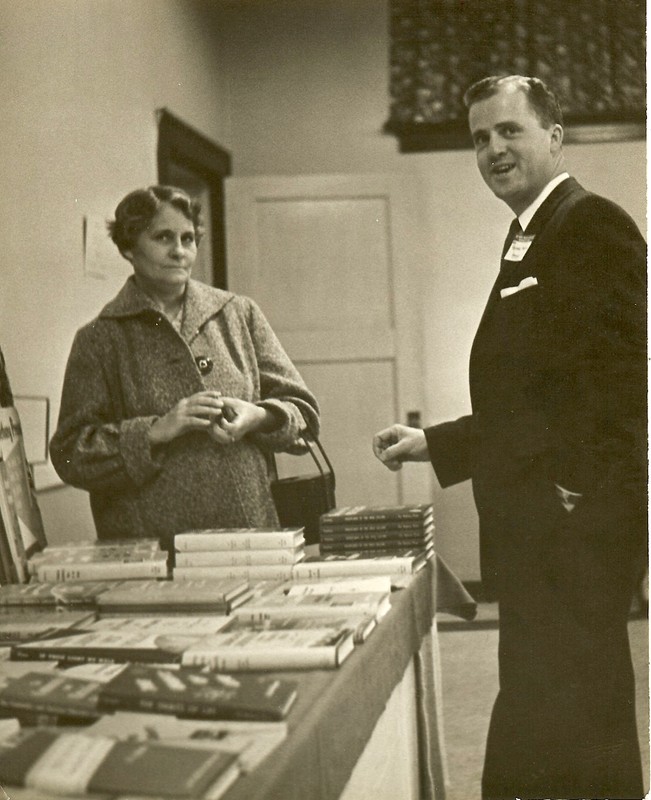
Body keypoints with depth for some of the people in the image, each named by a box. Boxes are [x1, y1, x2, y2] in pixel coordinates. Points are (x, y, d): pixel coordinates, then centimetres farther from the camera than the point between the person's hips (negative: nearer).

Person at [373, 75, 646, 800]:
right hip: (538, 542, 10)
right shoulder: (528, 244, 20)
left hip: (577, 530, -10)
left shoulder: (592, 225, -9)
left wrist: (578, 488, -20)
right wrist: (432, 444, 16)